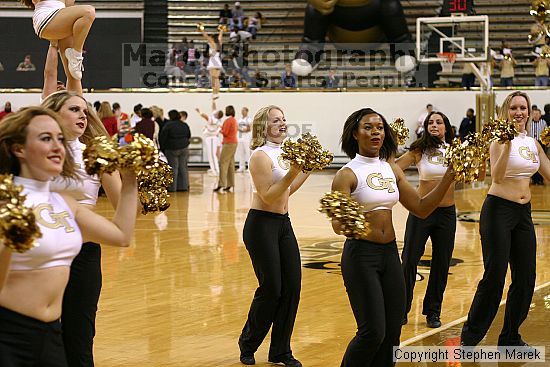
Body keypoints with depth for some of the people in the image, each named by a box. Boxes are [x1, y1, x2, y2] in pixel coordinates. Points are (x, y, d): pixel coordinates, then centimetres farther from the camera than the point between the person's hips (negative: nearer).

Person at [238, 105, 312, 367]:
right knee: (271, 289, -3)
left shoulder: (283, 153, 10)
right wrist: (292, 172, -26)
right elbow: (269, 196, -19)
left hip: (283, 223, 8)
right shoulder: (261, 155, -14)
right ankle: (247, 345, 18)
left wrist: (308, 170, 14)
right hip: (261, 225, -8)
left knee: (292, 286, 4)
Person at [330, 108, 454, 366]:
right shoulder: (347, 175, -10)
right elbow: (337, 225, -19)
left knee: (392, 333, 6)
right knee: (373, 332, -11)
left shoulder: (392, 170, 8)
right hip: (361, 254, -6)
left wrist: (448, 177, -1)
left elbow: (421, 208, 8)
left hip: (390, 254, 6)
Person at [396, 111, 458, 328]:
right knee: (409, 260, 0)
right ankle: (402, 310, 14)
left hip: (447, 213, 2)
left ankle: (433, 312, 22)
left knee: (441, 264, 8)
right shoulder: (419, 151, -6)